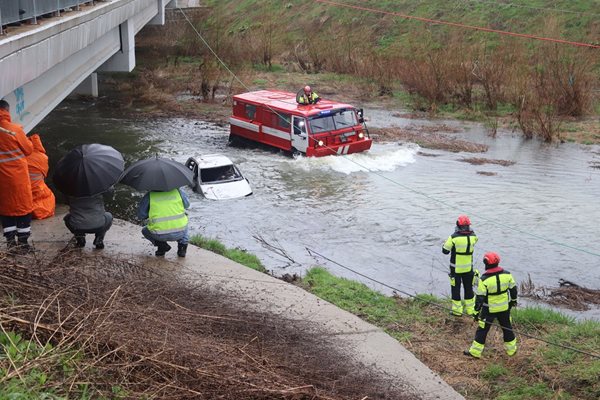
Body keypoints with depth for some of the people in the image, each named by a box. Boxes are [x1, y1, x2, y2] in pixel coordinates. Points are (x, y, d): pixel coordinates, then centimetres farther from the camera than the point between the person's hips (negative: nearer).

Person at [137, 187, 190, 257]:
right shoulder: (178, 191, 3)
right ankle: (182, 245, 16)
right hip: (179, 233, 2)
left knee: (145, 231, 31)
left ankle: (162, 245, 8)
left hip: (159, 235, -2)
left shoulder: (149, 195, -1)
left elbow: (140, 215, 5)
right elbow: (187, 205, 20)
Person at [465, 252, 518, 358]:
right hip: (504, 308, 4)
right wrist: (513, 300, 23)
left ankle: (475, 351, 14)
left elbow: (480, 298, -17)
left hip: (489, 309, -4)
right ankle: (511, 349, 34)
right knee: (507, 327, 21)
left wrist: (477, 311, -8)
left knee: (482, 330, 8)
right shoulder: (507, 274, -8)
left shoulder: (484, 279, -21)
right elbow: (513, 288, 5)